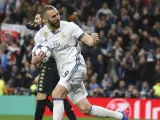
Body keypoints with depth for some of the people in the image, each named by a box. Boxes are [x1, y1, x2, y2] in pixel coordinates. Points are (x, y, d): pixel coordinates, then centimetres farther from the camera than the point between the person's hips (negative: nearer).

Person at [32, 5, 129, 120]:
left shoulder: (69, 26, -7)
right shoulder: (40, 36, 3)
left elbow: (88, 40, -7)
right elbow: (34, 60, 9)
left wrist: (93, 39, -31)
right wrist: (36, 60, -16)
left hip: (75, 65, -5)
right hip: (64, 72, 5)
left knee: (57, 94, -26)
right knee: (85, 108, 5)